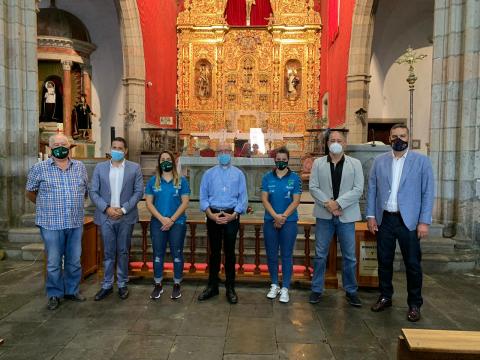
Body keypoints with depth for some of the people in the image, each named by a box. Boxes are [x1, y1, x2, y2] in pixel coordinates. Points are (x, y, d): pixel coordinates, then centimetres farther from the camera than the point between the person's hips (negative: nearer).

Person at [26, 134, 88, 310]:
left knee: (74, 261, 13)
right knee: (53, 262, 6)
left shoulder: (80, 167, 7)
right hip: (51, 224, -3)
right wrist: (45, 206, 13)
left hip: (76, 223, 3)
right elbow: (30, 192, 8)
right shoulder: (39, 168, -2)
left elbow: (86, 190, 17)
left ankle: (72, 290, 29)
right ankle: (54, 294, 23)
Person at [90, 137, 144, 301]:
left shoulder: (134, 168, 1)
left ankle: (122, 284, 23)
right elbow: (93, 192, 2)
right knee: (108, 253, 9)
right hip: (106, 216, 1)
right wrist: (107, 208, -12)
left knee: (123, 252, 9)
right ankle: (107, 285, 22)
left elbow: (139, 192, -3)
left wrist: (123, 209, -12)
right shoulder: (100, 167, 5)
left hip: (126, 217, -1)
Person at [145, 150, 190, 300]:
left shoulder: (181, 180, 1)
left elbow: (185, 202, -4)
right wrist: (162, 218, -12)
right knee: (158, 254, 8)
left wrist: (172, 220, -12)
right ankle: (158, 285, 21)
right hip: (157, 223, 2)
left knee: (177, 254, 5)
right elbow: (149, 203, 1)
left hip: (177, 223, -1)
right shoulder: (153, 181, 5)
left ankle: (177, 285, 18)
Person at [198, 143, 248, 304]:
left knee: (229, 251, 5)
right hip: (213, 215, 1)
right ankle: (212, 286, 23)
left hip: (232, 215, -1)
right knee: (214, 251, 10)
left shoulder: (238, 174, 6)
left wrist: (233, 215, -11)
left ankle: (230, 288, 17)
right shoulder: (209, 174, 8)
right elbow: (203, 197, 3)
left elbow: (243, 197, 1)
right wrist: (211, 214, -10)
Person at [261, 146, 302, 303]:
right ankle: (274, 285, 24)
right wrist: (275, 216, -12)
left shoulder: (295, 178, 0)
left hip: (289, 221, -2)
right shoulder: (267, 177, 4)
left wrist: (283, 217, -12)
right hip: (270, 221, 2)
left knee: (287, 255, 3)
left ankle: (285, 288, 13)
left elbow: (296, 201, -4)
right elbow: (264, 199, -2)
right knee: (271, 254, 9)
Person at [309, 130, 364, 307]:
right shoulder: (318, 163, 6)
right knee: (320, 255, 7)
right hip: (324, 215, 0)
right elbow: (313, 187, -2)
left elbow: (358, 189, -6)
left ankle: (351, 291, 23)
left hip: (346, 215, 0)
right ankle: (317, 289, 19)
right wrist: (328, 203, -15)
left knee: (349, 256, 7)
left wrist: (338, 203, -16)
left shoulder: (355, 163, 4)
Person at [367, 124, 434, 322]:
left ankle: (414, 304, 23)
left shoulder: (421, 160, -1)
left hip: (409, 220, -2)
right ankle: (385, 297, 29)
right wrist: (371, 216, 1)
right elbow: (372, 189, 7)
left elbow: (428, 192, -3)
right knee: (384, 261, 12)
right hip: (384, 219, 2)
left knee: (413, 264, 6)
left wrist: (424, 221, -8)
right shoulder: (379, 161, 5)